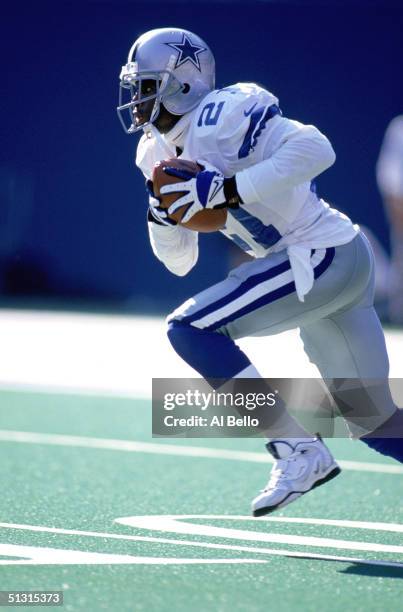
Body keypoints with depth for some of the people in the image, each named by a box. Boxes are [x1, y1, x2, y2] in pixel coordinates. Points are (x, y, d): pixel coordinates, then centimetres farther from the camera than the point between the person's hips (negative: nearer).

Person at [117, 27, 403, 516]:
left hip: (323, 255, -10)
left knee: (190, 329, -16)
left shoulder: (217, 118, -15)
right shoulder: (162, 153, 13)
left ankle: (299, 451, -12)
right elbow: (179, 262, 18)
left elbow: (315, 149, -28)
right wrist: (162, 211, -2)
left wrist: (223, 190, -27)